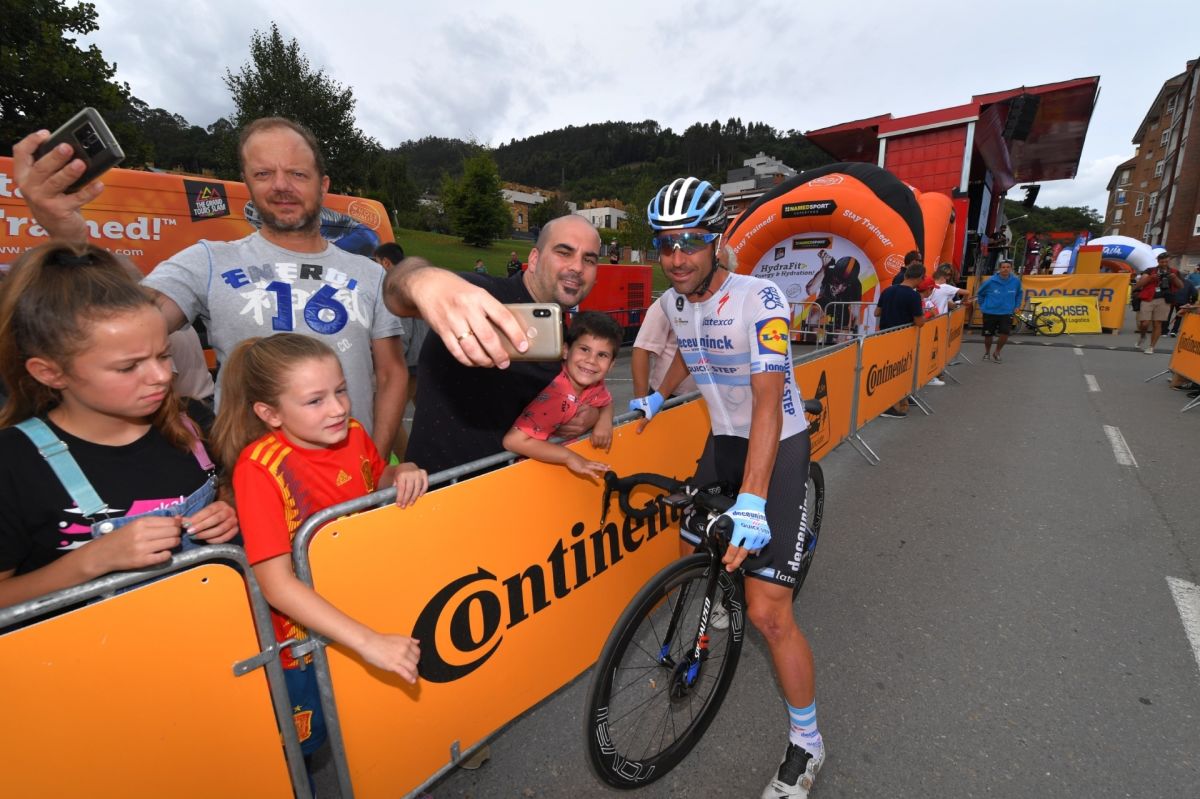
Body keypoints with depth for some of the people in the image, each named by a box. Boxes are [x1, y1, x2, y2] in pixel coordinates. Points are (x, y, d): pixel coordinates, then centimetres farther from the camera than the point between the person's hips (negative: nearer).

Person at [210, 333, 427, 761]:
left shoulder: (352, 434, -12)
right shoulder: (259, 466, -25)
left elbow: (380, 486, 8)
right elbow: (277, 585, -27)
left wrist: (402, 473, -16)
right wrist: (368, 641, -34)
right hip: (304, 632, -4)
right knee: (305, 741, 18)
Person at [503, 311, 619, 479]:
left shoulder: (595, 384, -11)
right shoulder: (556, 398, -31)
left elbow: (607, 403, 10)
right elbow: (513, 441, -37)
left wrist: (605, 421, -12)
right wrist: (569, 457, -32)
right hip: (536, 463, -5)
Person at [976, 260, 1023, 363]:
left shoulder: (1016, 281, -4)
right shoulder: (991, 281, -11)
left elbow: (1020, 293, 16)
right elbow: (980, 293, 6)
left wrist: (1017, 305, 10)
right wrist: (982, 306, 7)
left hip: (1006, 313, 1)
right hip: (990, 312, -1)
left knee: (1004, 334, -11)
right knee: (988, 335, 8)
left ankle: (997, 352, 14)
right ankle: (987, 352, 34)